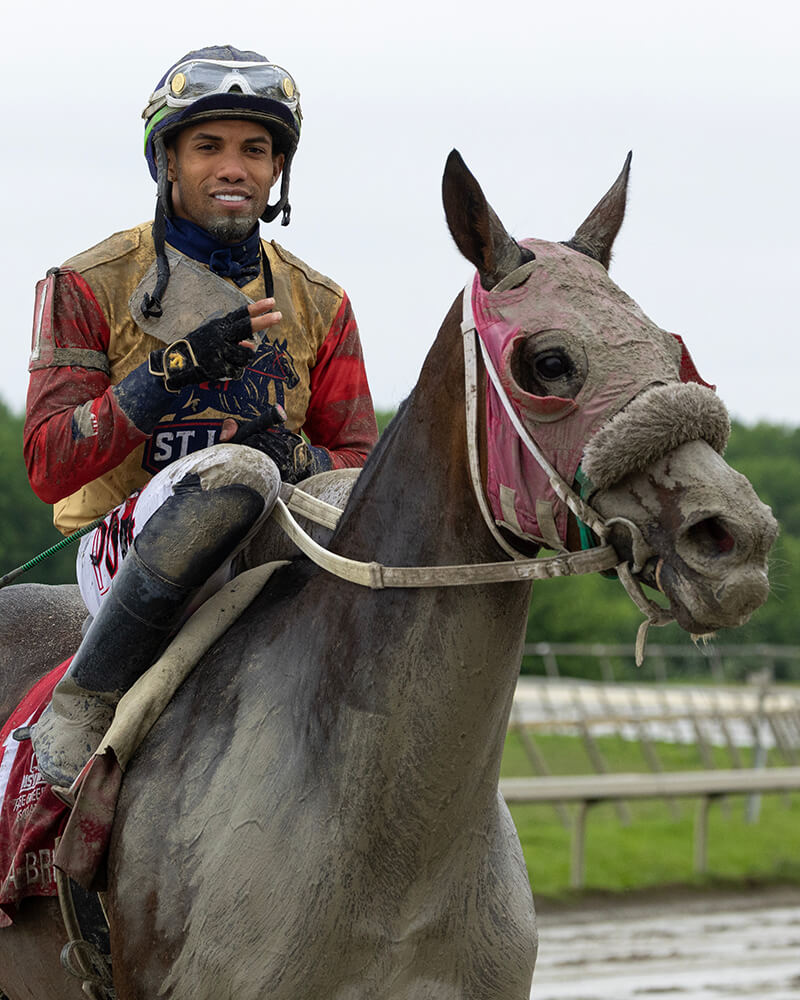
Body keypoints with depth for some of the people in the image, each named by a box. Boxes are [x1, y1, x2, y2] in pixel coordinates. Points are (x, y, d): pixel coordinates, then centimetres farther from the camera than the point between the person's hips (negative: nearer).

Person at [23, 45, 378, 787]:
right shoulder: (89, 287, 3)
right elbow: (50, 467, -7)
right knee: (231, 472, -38)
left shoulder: (317, 307, 15)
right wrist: (177, 368, -19)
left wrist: (295, 460, -12)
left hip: (263, 552, 5)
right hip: (127, 549, -4)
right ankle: (86, 704, -25)